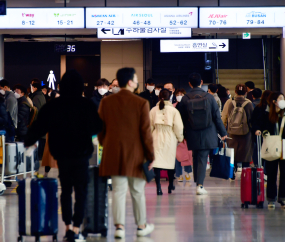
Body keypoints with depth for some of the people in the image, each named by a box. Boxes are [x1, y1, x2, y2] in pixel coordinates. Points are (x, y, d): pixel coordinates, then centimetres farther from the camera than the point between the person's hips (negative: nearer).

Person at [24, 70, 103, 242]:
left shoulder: (53, 106, -5)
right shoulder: (87, 105, -9)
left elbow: (39, 126, -1)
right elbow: (97, 128, 1)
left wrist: (29, 141, 16)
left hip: (62, 154, 2)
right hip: (82, 153, -2)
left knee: (66, 190, 16)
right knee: (81, 191, 4)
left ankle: (68, 226, 14)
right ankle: (76, 228, -5)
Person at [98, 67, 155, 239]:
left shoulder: (106, 102, 0)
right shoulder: (141, 103, -10)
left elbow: (100, 129, 6)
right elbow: (146, 132, -9)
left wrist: (106, 147, 19)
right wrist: (150, 156, -1)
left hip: (114, 154, 2)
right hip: (135, 154, -2)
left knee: (118, 191, 4)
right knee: (138, 192, 10)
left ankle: (119, 226, -4)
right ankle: (141, 225, 21)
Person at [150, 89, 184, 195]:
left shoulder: (153, 110, -1)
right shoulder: (174, 110, -7)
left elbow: (149, 126, 5)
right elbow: (178, 126, -7)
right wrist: (180, 138, 8)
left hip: (157, 138, 1)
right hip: (170, 139, 0)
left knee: (157, 161, -1)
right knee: (170, 161, 15)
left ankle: (158, 187, -11)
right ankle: (171, 186, 28)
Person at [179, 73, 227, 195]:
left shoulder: (185, 99, -4)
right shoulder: (209, 97, -7)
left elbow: (182, 118, 2)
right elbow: (217, 116, -3)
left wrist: (184, 134, 13)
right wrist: (223, 132, 7)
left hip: (192, 134, 2)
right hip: (207, 134, -1)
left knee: (196, 158, 16)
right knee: (203, 158, -1)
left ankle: (197, 182, 21)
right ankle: (200, 185, -10)